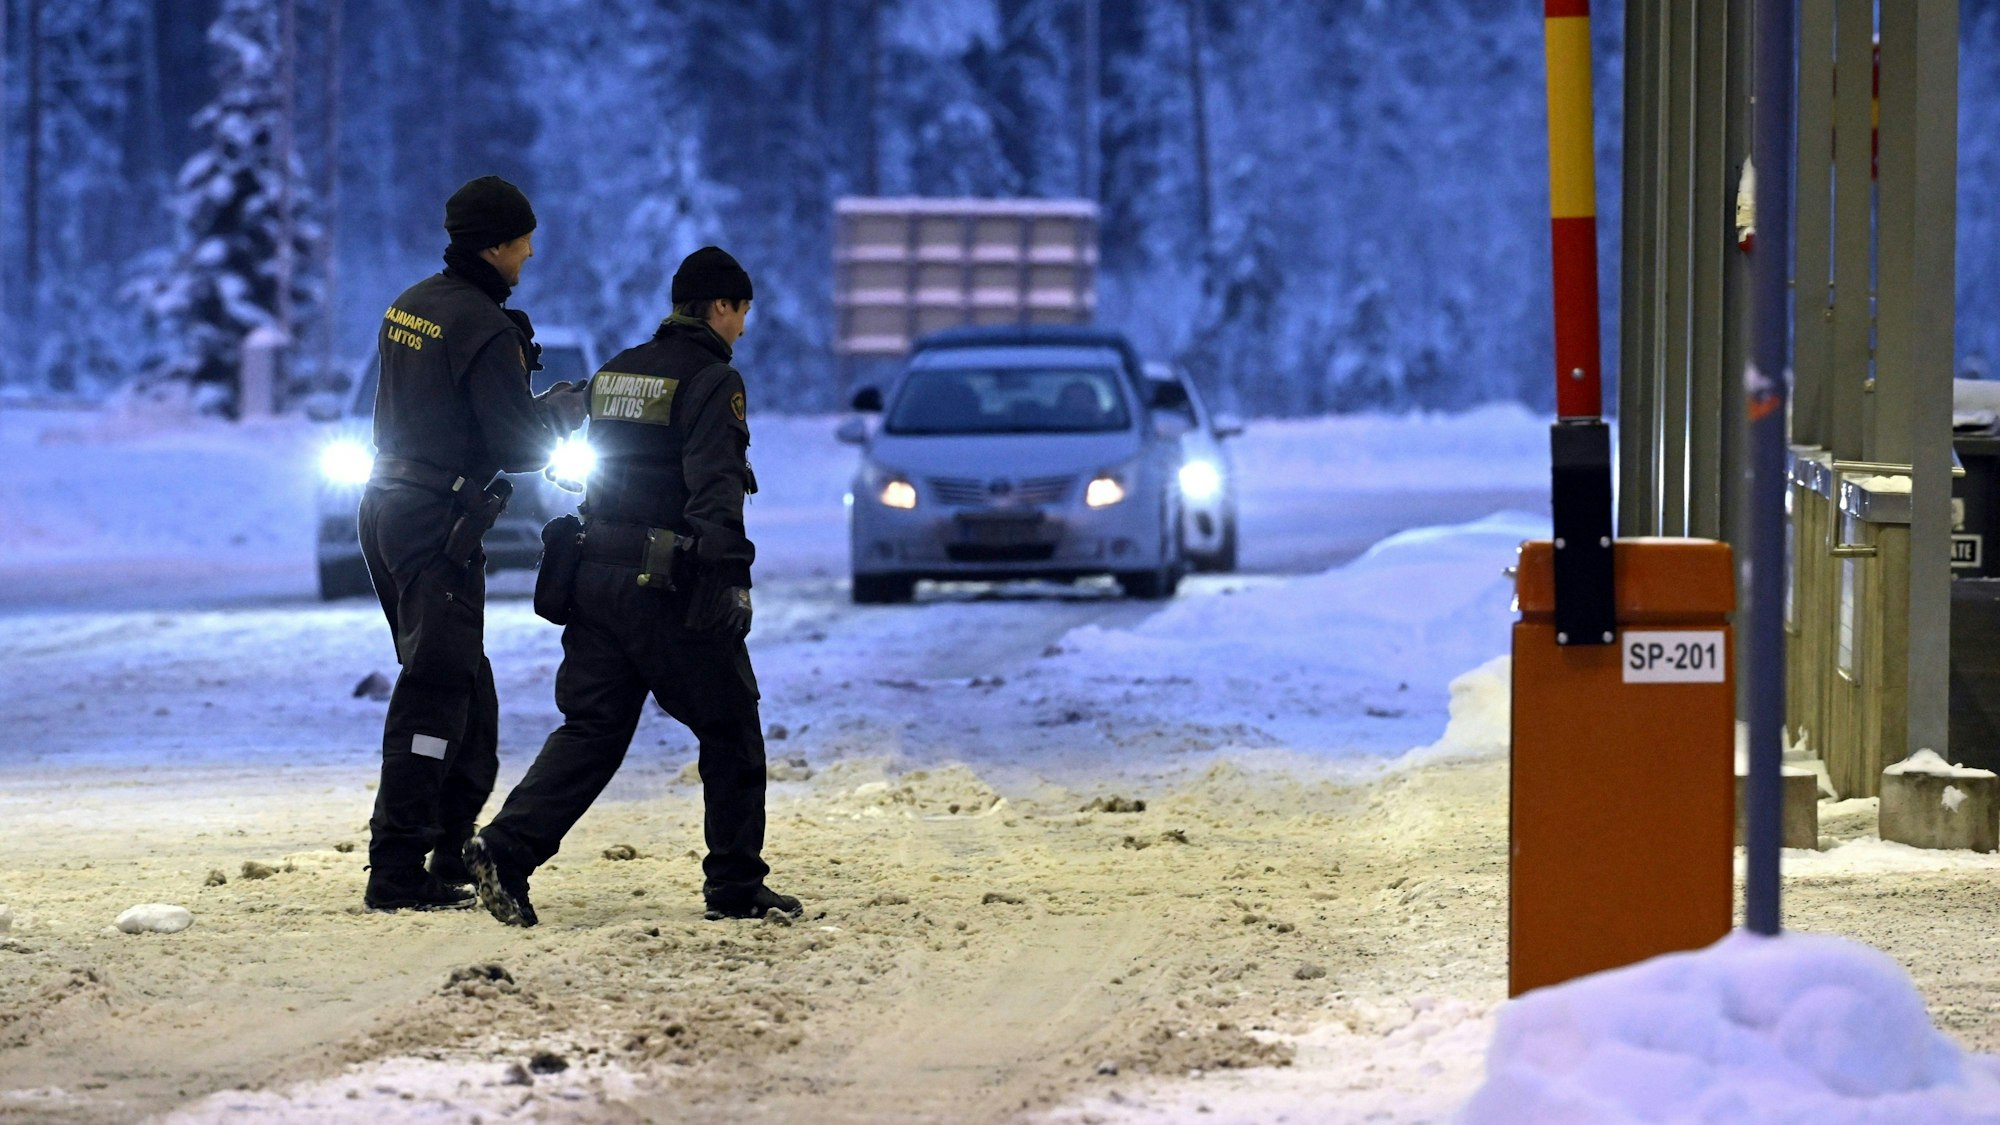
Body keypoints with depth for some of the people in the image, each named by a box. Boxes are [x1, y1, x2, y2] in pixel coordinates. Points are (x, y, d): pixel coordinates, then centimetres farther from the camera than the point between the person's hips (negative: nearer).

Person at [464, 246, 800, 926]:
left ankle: (507, 849, -9)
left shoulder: (616, 373, 15)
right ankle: (735, 884, 9)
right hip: (670, 589, -7)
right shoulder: (712, 380, -9)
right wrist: (728, 575, -24)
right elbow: (714, 489, -20)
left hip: (597, 581, 7)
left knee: (592, 729, 7)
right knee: (731, 730, 6)